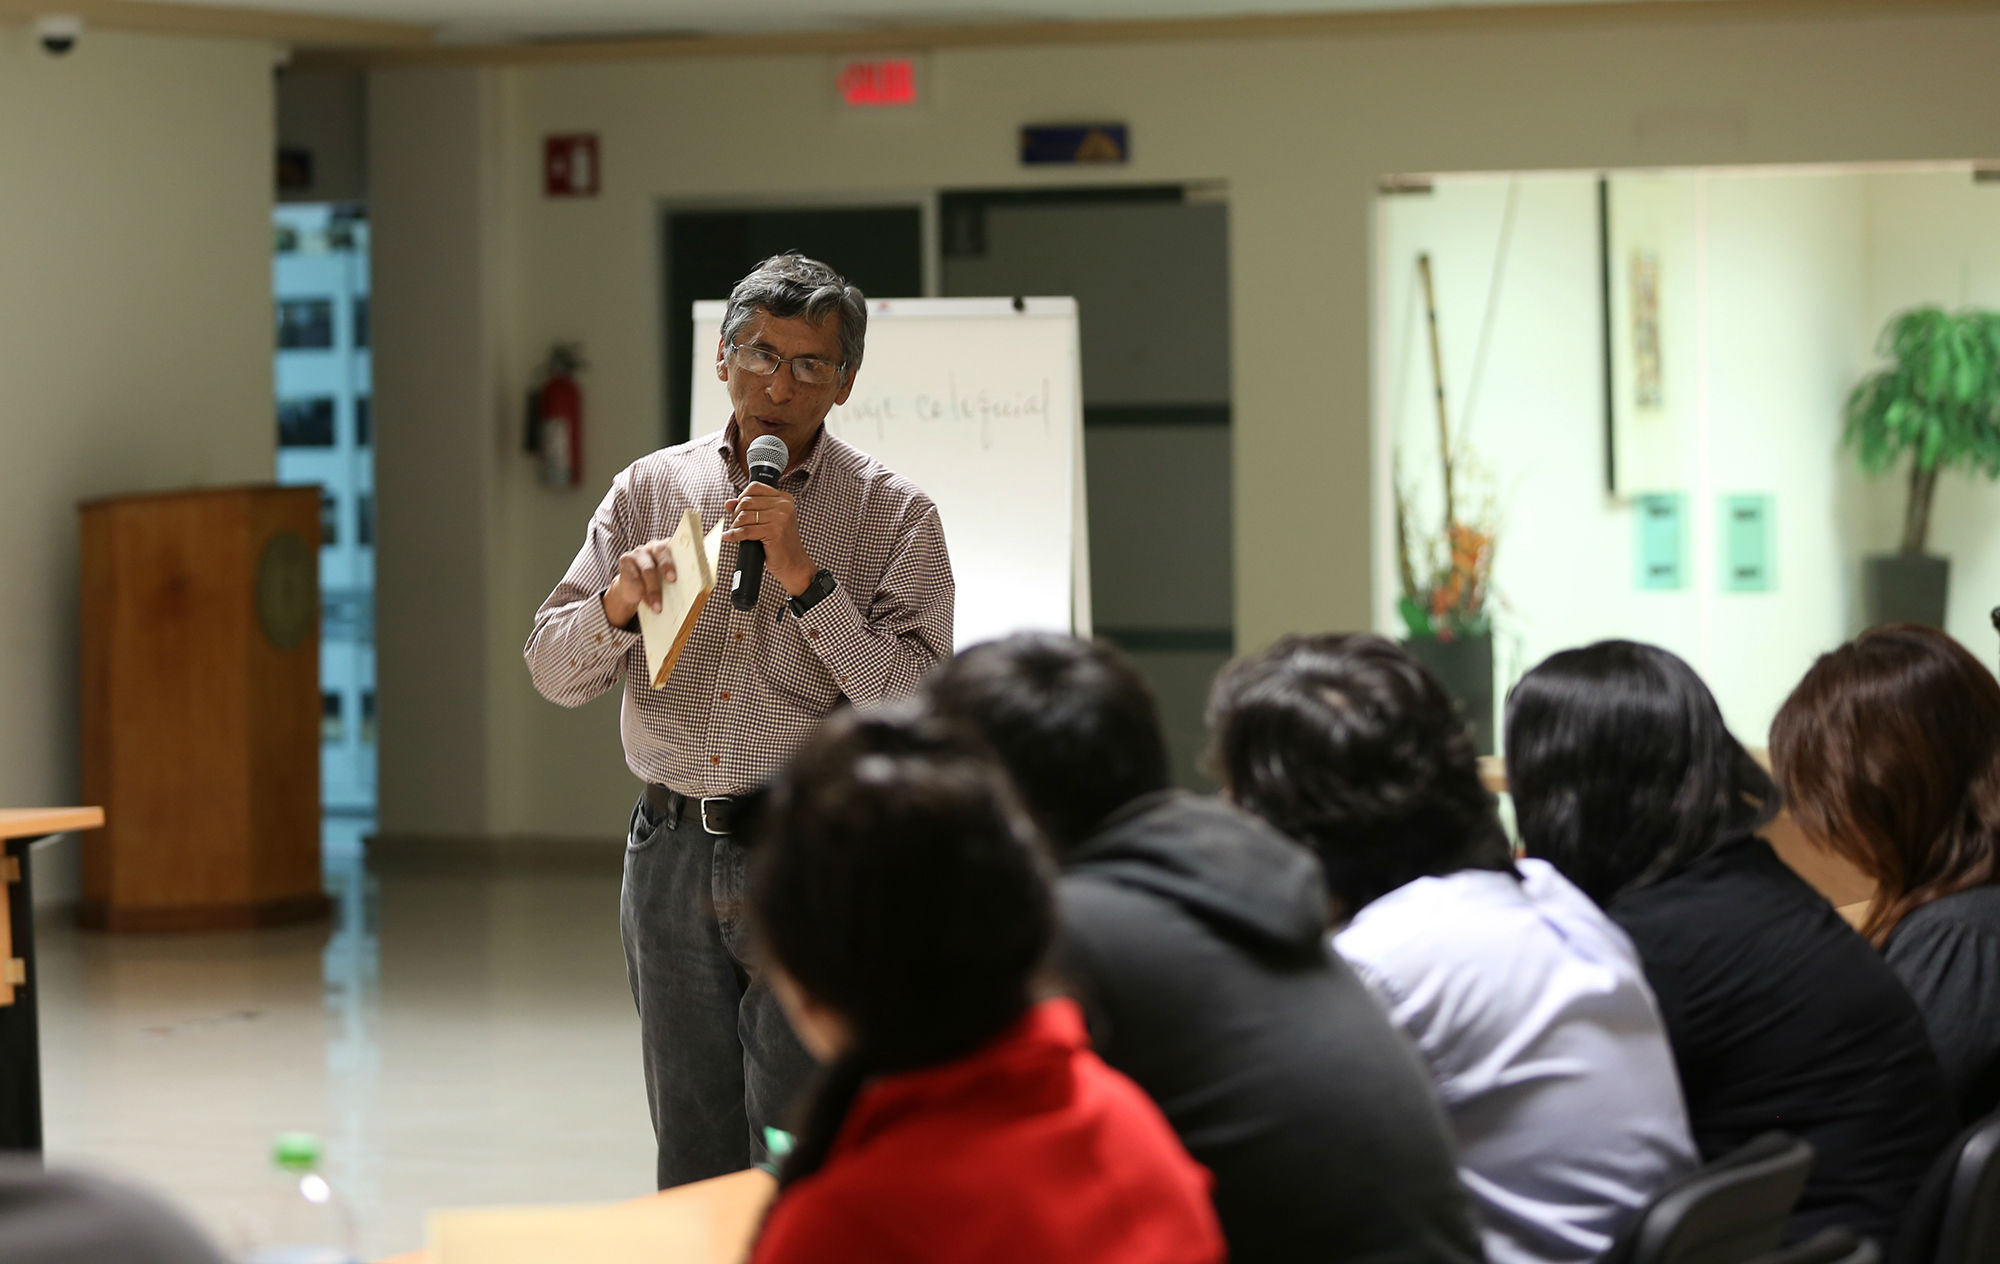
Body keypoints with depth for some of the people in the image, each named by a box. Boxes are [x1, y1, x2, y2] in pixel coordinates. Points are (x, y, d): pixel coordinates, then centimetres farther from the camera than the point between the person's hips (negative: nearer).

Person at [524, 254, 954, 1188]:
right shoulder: (649, 490, 10)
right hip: (673, 855, 3)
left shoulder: (894, 517, 0)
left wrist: (805, 578, -17)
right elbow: (554, 673, 7)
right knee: (693, 1164, 8)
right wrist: (618, 605, -14)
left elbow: (916, 707, -11)